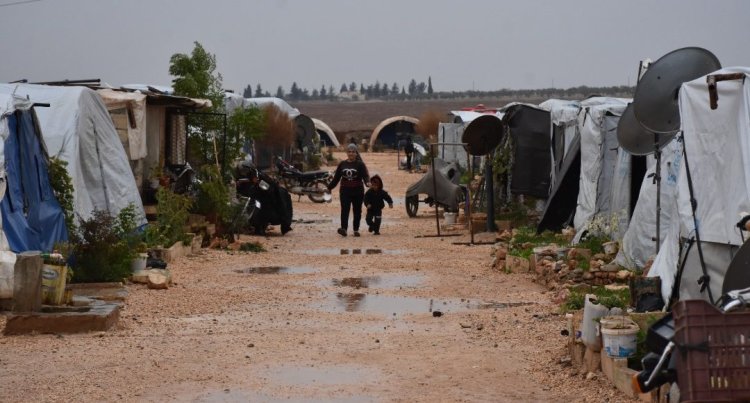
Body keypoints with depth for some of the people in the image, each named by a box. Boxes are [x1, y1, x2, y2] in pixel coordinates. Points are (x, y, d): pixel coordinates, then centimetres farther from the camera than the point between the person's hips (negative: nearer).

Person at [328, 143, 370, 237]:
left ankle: (356, 229, 16)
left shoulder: (360, 164, -1)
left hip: (357, 191, -1)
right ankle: (343, 228, -23)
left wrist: (367, 182, -34)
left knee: (357, 211, 6)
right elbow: (336, 178, 14)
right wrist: (329, 187, 12)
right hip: (345, 191, 1)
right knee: (344, 210, -12)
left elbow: (365, 175, -14)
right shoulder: (342, 164, 8)